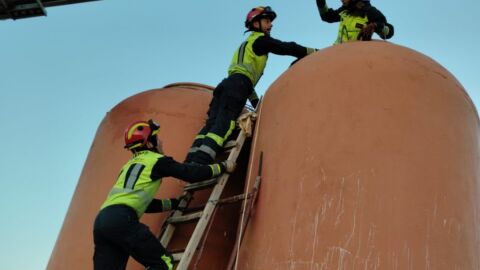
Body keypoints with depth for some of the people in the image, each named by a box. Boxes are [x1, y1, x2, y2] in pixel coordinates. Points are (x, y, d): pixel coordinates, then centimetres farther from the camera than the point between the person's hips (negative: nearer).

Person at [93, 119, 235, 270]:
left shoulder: (130, 165, 32)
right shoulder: (156, 160, 9)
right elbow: (192, 174, 8)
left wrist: (176, 202, 42)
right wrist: (223, 167, 22)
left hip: (102, 220, 8)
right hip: (121, 219, -8)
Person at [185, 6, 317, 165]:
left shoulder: (248, 44, 37)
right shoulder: (260, 39, 10)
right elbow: (288, 48, 4)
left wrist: (256, 103, 34)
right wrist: (316, 52, 13)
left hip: (228, 84, 9)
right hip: (237, 85, -9)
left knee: (212, 123, -4)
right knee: (223, 124, -21)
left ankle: (191, 163, -16)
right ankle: (197, 165, -36)